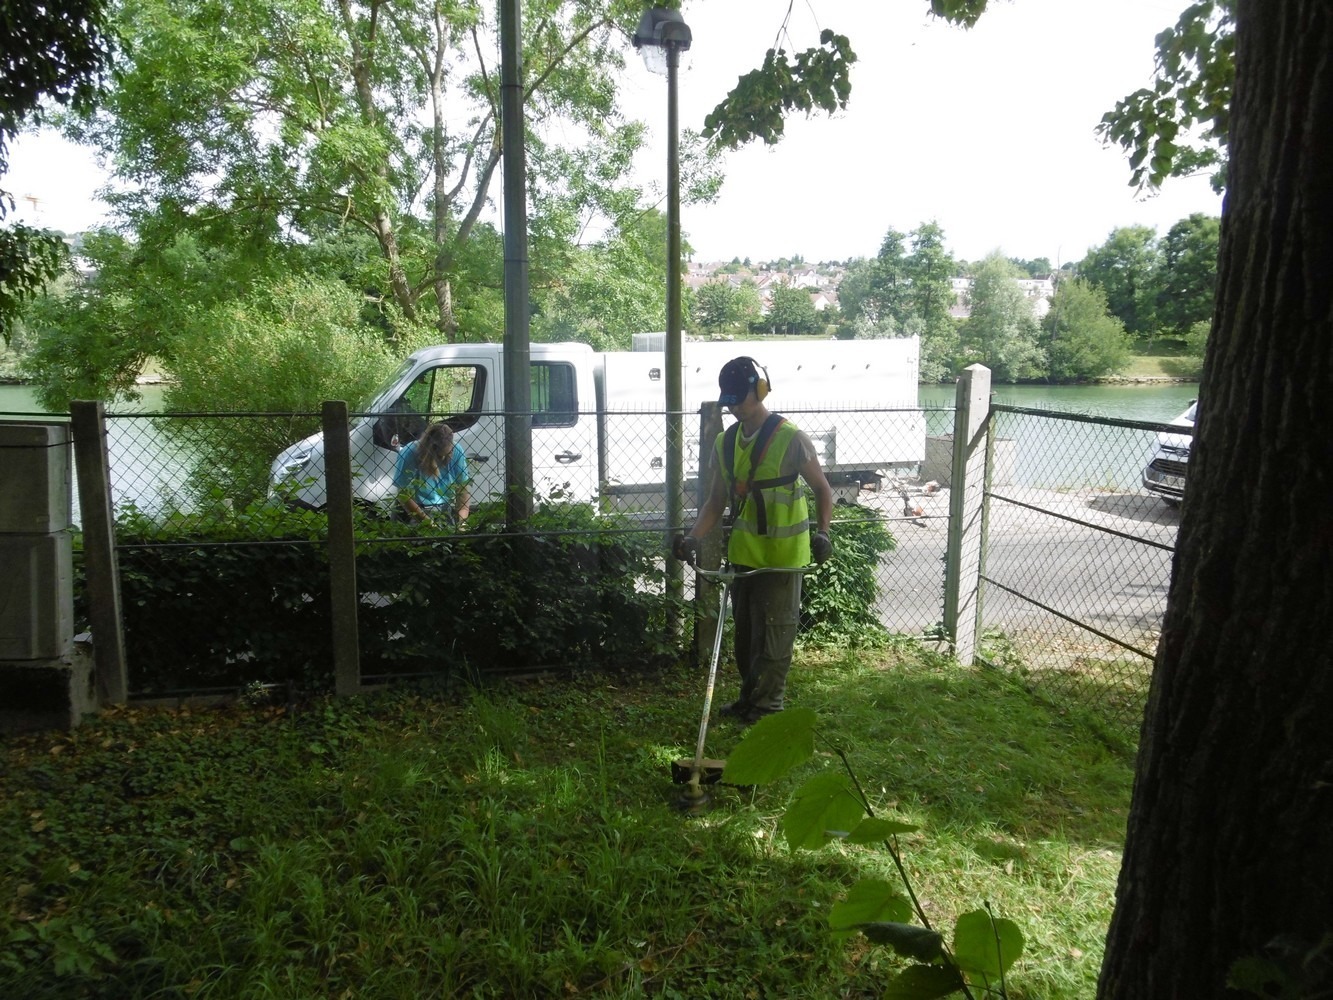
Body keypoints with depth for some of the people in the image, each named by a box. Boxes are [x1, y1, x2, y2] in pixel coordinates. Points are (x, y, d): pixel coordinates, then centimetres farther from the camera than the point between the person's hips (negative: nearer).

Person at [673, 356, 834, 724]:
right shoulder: (725, 443, 4)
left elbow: (822, 490, -4)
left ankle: (766, 707, 13)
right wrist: (693, 537, -8)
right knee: (745, 631, 16)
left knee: (773, 634, 1)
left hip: (782, 555, -6)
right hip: (742, 553, 6)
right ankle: (749, 699, 31)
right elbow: (716, 501, 6)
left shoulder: (790, 438, -13)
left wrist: (821, 531, -15)